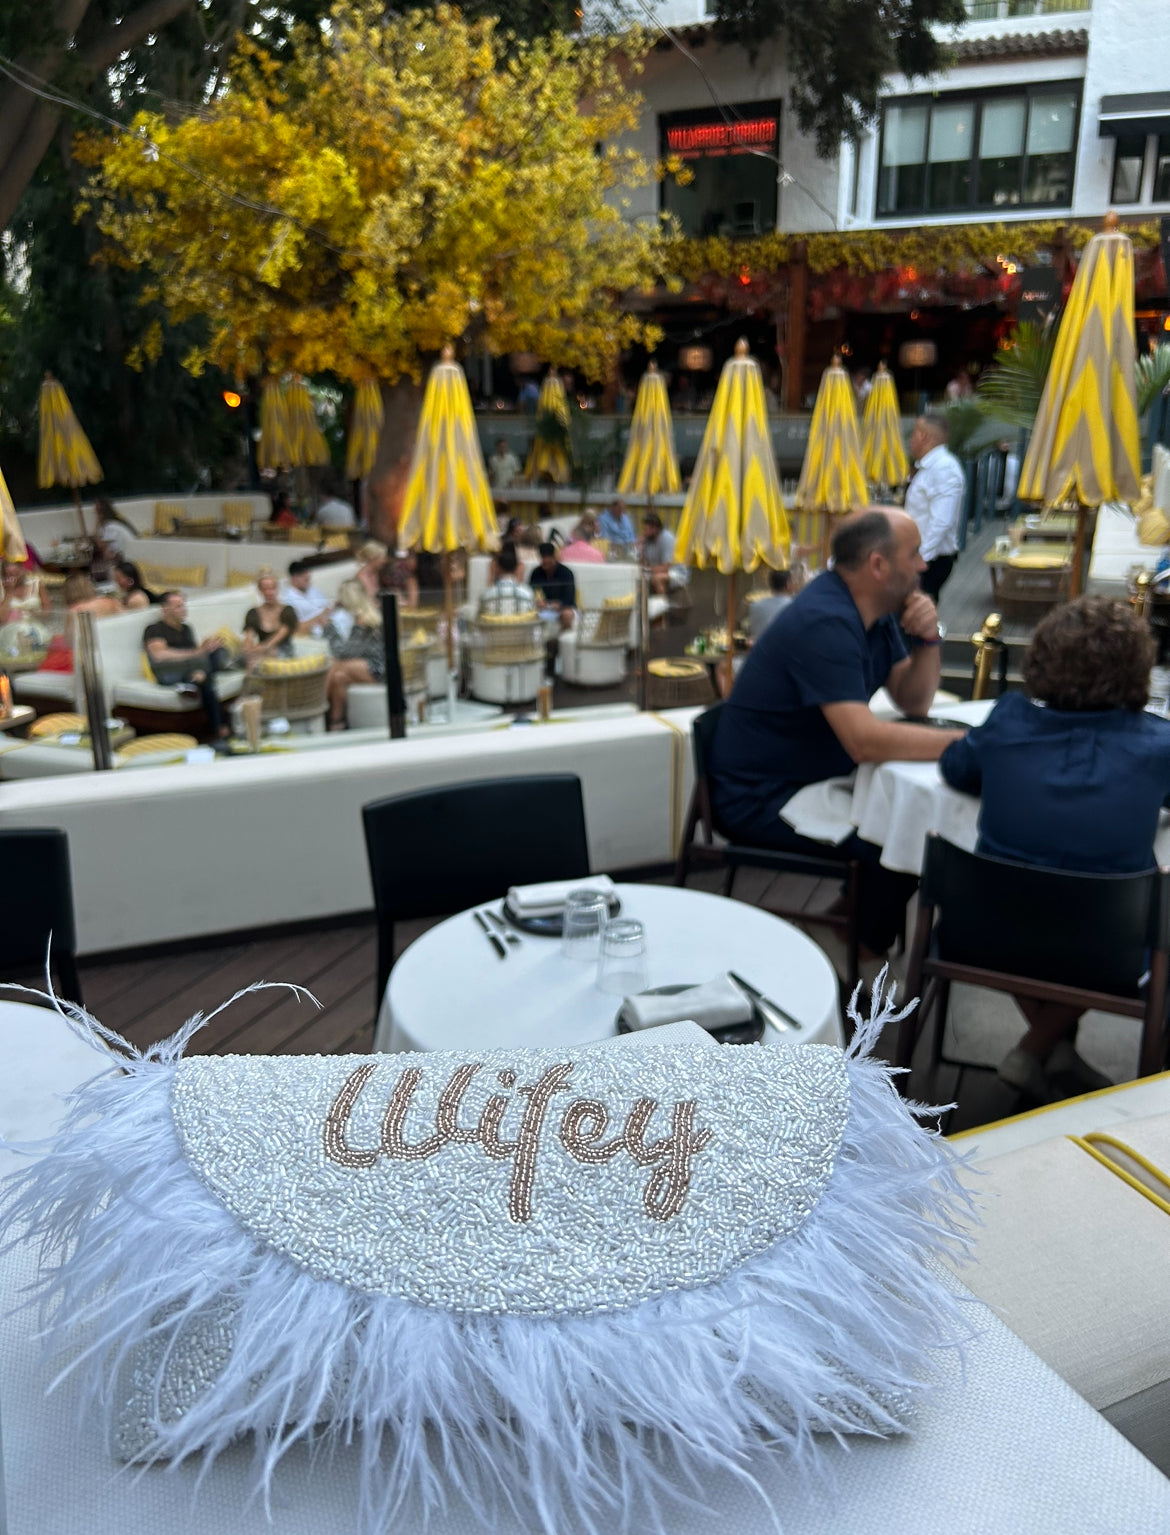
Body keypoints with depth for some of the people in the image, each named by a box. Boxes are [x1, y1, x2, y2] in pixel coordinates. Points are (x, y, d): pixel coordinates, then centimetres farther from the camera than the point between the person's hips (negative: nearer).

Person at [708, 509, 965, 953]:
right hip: (762, 798, -10)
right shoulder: (825, 622, -26)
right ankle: (864, 954, 2)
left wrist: (927, 639, -7)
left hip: (817, 776, 10)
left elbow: (913, 701, 10)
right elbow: (864, 740, -33)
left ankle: (860, 910, 17)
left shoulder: (876, 610, 5)